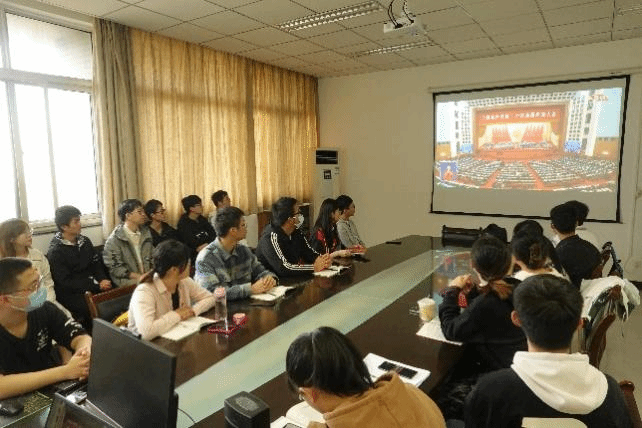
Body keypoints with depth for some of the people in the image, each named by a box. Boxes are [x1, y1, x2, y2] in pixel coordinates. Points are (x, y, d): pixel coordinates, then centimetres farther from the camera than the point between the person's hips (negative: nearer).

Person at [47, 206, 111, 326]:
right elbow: (66, 282, -10)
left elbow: (96, 264, 14)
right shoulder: (55, 251, -6)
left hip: (94, 286, 6)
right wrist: (97, 285, -17)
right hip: (71, 294, -6)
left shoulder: (85, 241, 13)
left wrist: (103, 280, -8)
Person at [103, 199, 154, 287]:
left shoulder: (145, 233, 14)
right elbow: (115, 268, -8)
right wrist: (139, 277, -16)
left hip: (147, 277, 6)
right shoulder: (114, 239, -4)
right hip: (127, 280, -6)